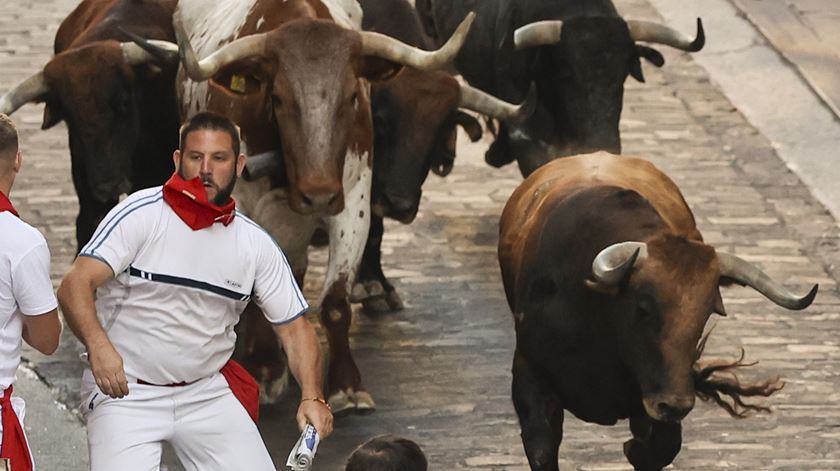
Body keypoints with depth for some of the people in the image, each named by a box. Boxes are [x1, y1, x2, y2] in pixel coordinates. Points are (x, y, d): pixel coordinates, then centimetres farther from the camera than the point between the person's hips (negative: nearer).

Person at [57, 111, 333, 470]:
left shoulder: (256, 244, 1)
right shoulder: (140, 214, -12)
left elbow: (295, 328, 4)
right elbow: (74, 285, -20)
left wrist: (311, 397, -13)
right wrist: (97, 345, -39)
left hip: (208, 393, 4)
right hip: (123, 391, -4)